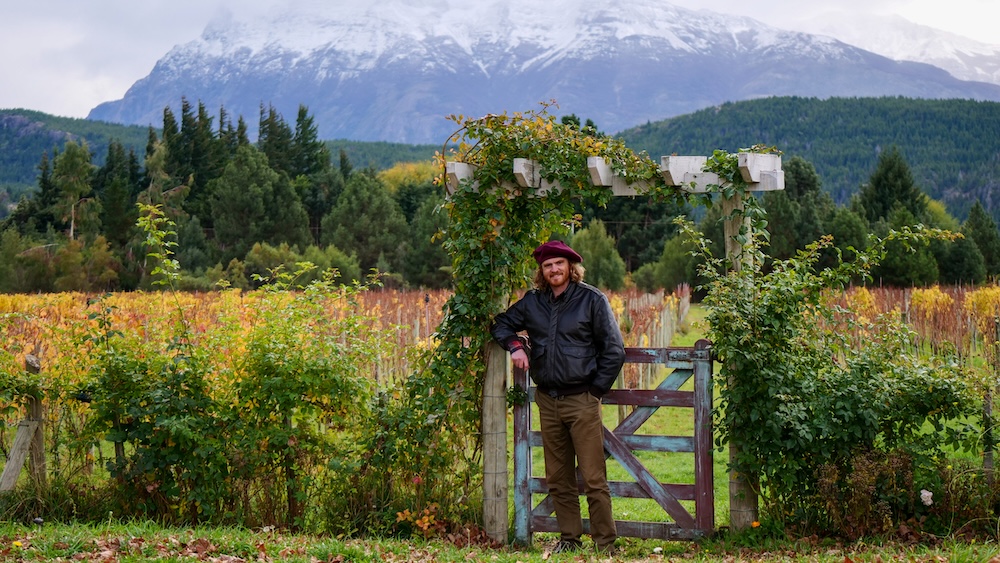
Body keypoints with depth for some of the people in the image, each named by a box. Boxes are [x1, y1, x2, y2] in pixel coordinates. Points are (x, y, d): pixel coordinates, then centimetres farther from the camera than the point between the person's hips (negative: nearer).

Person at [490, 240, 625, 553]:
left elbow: (614, 350, 0)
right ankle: (569, 538, 19)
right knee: (558, 480, 9)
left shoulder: (592, 300, -2)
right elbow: (501, 324, 23)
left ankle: (606, 544, 0)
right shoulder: (532, 302, 10)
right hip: (547, 401, 5)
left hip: (582, 401, -5)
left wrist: (596, 390, -3)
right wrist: (514, 345, 2)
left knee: (593, 480, -6)